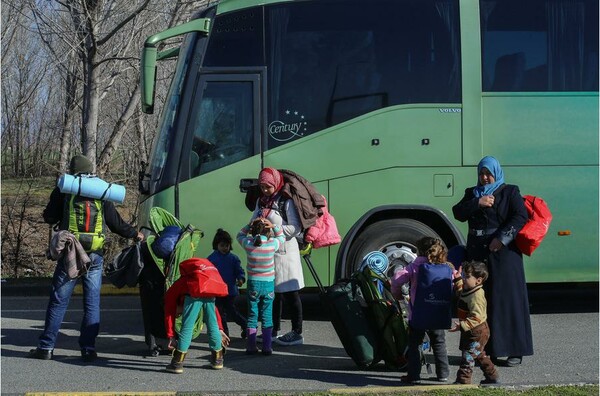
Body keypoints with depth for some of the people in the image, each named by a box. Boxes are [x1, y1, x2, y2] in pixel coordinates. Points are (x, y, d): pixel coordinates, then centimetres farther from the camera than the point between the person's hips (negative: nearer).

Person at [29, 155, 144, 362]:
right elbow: (116, 223, 7)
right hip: (94, 258, 1)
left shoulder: (63, 191, -1)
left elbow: (49, 217, 3)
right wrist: (135, 234, 23)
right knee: (92, 304, 7)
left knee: (58, 301, 4)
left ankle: (46, 347, 4)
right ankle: (88, 348, 3)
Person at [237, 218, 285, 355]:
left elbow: (240, 235, 13)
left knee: (252, 316, 8)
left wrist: (250, 225, 3)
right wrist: (274, 226, 0)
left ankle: (251, 346, 8)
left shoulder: (248, 244, -9)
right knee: (267, 316, 6)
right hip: (268, 284, 0)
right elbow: (282, 238, 12)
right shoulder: (272, 244, -10)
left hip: (253, 284, 0)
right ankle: (267, 347, 6)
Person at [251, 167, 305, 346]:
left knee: (290, 293, -3)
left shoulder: (286, 202, -10)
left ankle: (297, 333, 0)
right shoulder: (261, 201, 13)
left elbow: (295, 228, -14)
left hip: (285, 252, -7)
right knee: (273, 292, 13)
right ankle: (274, 330, 21)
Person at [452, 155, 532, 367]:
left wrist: (502, 238, -19)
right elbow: (458, 213, 3)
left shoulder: (510, 192, 4)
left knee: (507, 299, -5)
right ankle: (486, 349, 3)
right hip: (477, 253, 4)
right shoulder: (472, 193, 17)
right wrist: (478, 203, -12)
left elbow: (520, 217, -9)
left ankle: (515, 351, -3)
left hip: (503, 252, -4)